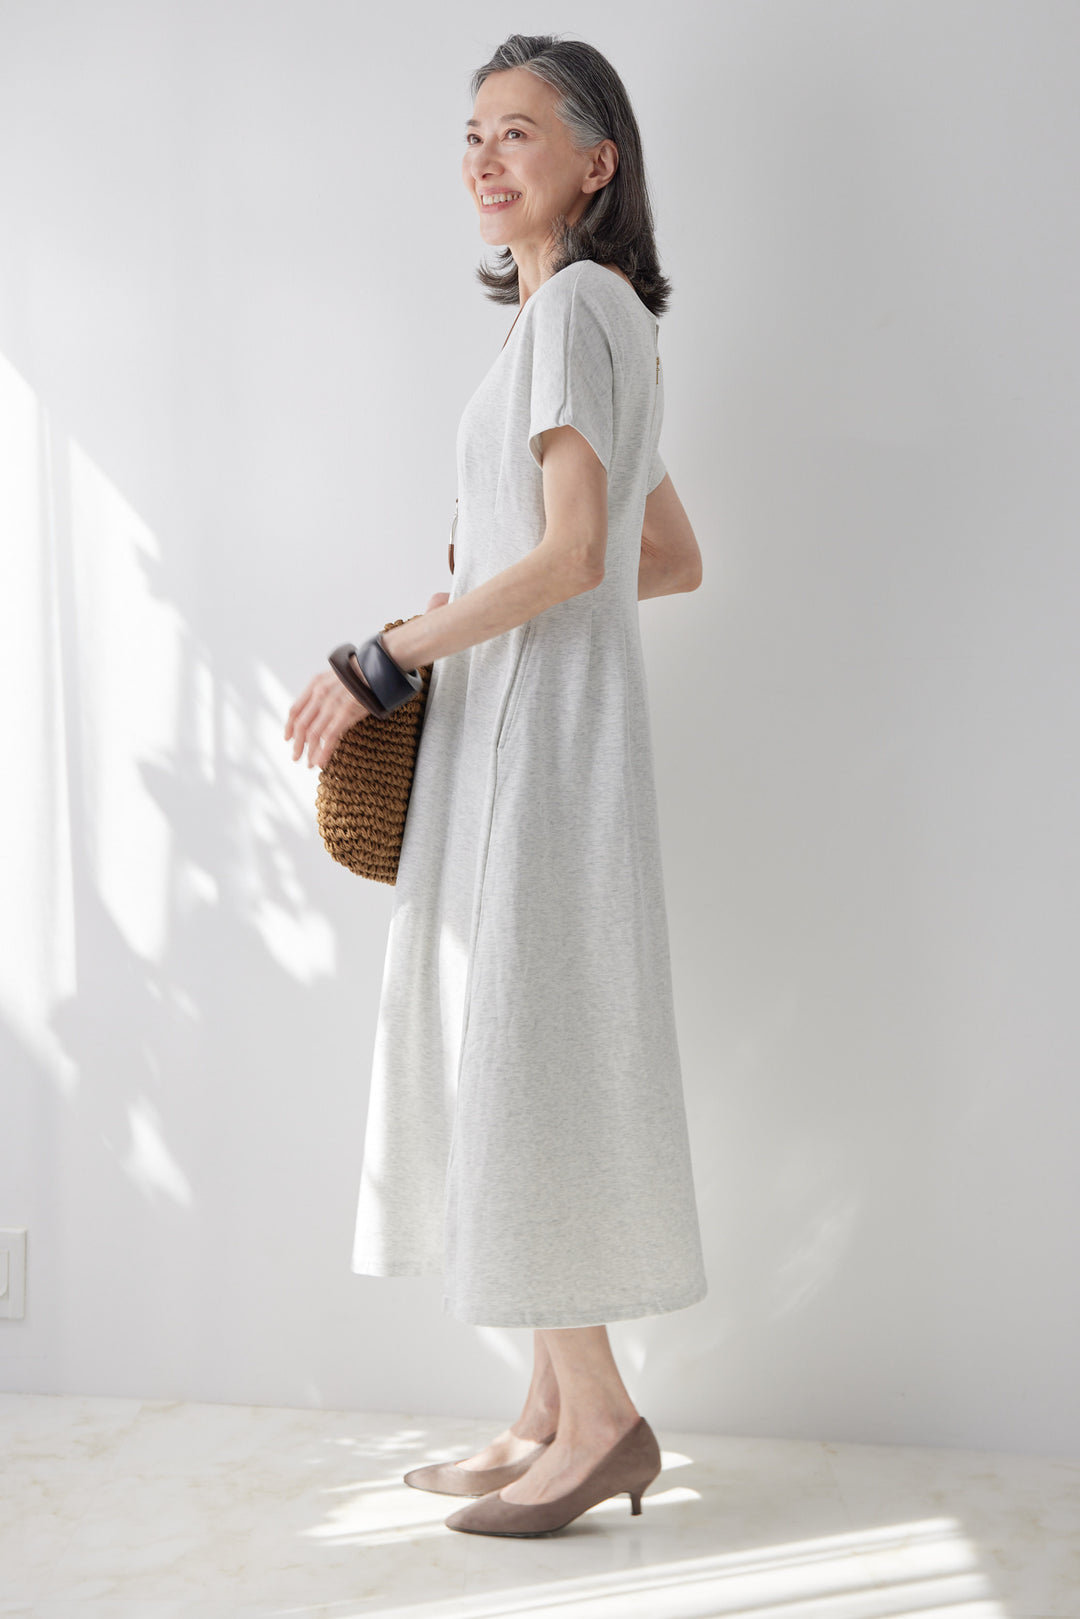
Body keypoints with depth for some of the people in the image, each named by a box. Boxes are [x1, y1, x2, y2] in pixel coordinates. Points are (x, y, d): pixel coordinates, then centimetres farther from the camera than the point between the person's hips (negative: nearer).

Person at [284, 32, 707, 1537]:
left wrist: (385, 656, -13)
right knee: (502, 1059, 10)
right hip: (515, 730, 10)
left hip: (542, 724, -10)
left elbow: (574, 554, -19)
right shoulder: (596, 318, 21)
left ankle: (597, 1413, 4)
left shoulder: (577, 303, -8)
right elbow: (675, 560, 23)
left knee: (521, 1054, -6)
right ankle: (557, 1411, 16)